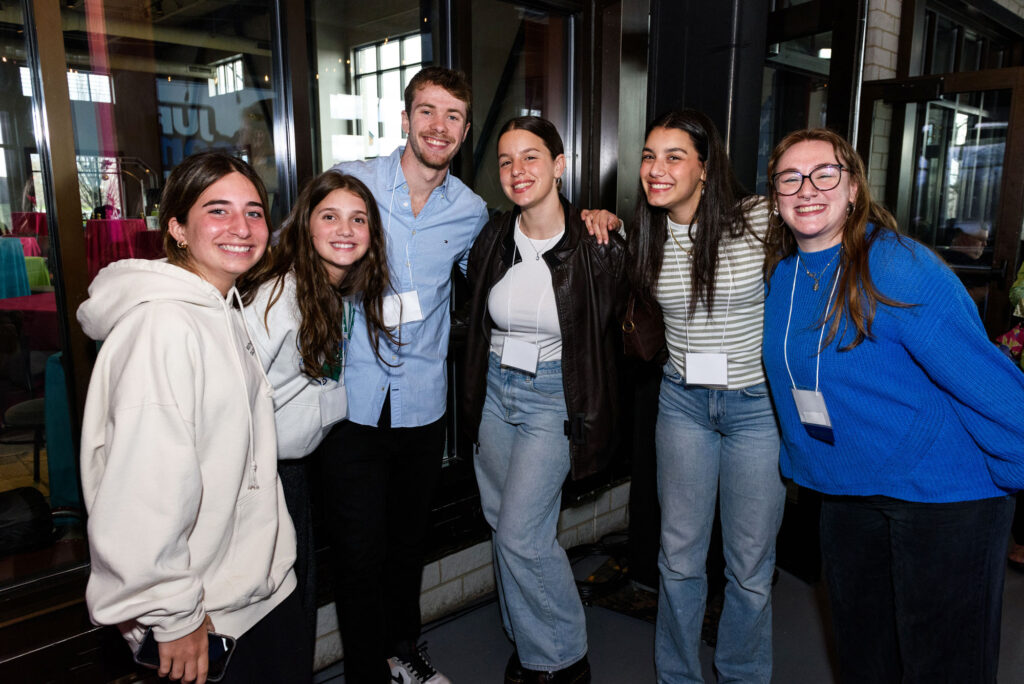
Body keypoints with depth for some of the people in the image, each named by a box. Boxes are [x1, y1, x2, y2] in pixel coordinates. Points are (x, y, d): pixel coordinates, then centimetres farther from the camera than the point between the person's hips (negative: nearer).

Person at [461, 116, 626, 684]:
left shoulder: (597, 248, -15)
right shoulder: (493, 238, -2)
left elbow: (608, 336, -2)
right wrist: (475, 393, 13)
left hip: (554, 398, -5)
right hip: (495, 390, 5)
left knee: (522, 533, -7)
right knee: (502, 522, 14)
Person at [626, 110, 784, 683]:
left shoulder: (759, 220, -13)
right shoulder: (647, 236, 0)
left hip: (759, 404, -3)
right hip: (684, 401, 3)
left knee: (750, 565, 9)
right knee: (679, 555, 12)